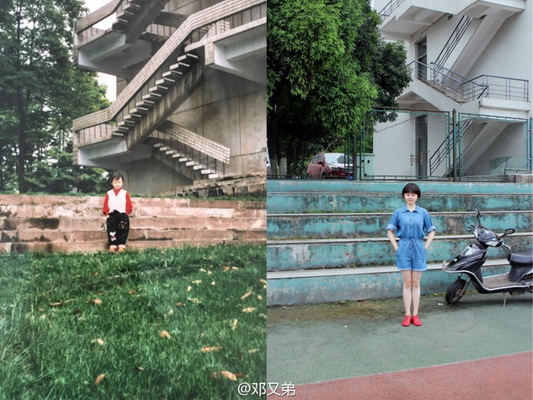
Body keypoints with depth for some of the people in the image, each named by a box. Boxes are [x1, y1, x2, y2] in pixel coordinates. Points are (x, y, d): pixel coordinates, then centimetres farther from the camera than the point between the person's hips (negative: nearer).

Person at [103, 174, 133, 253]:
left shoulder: (125, 193, 9)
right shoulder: (108, 194, 12)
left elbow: (129, 206, 7)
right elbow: (105, 205, 10)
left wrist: (126, 213, -7)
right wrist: (107, 213, -4)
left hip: (123, 214, -1)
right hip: (112, 214, 1)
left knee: (123, 228, -18)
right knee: (111, 227, -18)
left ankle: (121, 244, -16)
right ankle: (112, 244, -19)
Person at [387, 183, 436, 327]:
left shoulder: (423, 212, 3)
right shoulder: (398, 212, 1)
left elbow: (431, 231, 10)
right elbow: (390, 231, 6)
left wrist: (426, 247, 1)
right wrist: (396, 247, -1)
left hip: (418, 249, 1)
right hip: (404, 249, -1)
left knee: (416, 283, 6)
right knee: (407, 283, 3)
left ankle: (415, 315, 13)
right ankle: (407, 315, 9)